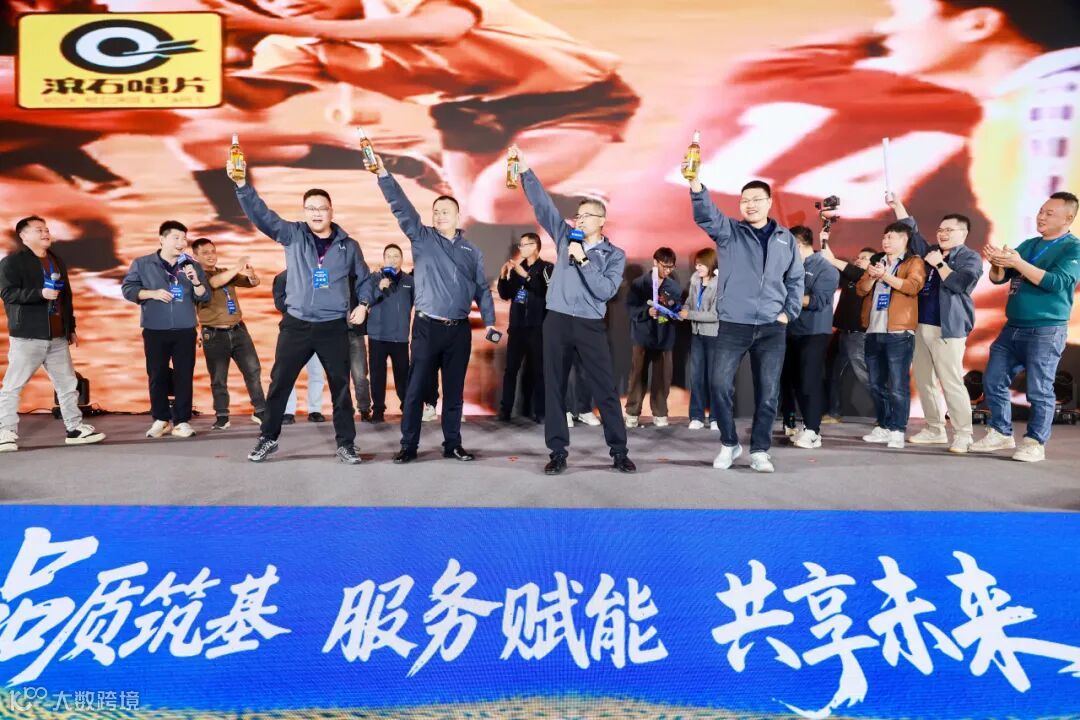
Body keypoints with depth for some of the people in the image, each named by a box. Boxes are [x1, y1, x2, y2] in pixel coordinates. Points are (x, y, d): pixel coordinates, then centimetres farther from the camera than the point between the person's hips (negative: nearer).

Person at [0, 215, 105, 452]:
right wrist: (40, 293, -25)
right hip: (27, 337, -6)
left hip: (57, 337, 6)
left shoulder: (57, 261, 18)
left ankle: (75, 428, 15)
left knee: (68, 384, 8)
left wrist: (71, 328, 20)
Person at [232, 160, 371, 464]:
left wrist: (363, 305, 2)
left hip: (334, 328, 0)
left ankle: (346, 444, 15)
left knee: (340, 386, 4)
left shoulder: (349, 246, 4)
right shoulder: (292, 235, 2)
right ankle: (268, 438, 23)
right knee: (279, 383, 7)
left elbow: (363, 279, 17)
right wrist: (241, 184, -22)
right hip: (296, 325, 1)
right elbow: (260, 214, -9)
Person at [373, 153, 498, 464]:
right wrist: (383, 175, -17)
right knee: (416, 388, 0)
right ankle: (409, 445, 9)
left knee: (454, 389, 9)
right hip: (427, 327, -2)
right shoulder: (422, 238, 4)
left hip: (460, 329, 2)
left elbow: (482, 289, 11)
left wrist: (490, 322, 2)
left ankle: (452, 444, 19)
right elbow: (401, 207, -7)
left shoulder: (471, 251, 10)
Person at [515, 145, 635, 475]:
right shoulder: (565, 237, 10)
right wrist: (525, 169, 1)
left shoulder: (614, 255, 3)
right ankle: (558, 451, 11)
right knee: (554, 388, 3)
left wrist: (583, 261, -13)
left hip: (590, 326, -2)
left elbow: (606, 290, -11)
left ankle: (618, 451, 9)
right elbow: (541, 203, 7)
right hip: (557, 321, 2)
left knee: (605, 389, 0)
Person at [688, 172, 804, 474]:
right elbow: (706, 215, -17)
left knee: (768, 391, 3)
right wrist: (696, 185, -35)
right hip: (733, 324, -1)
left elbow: (795, 280, 15)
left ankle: (759, 450, 16)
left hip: (772, 328, 2)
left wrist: (789, 312, 3)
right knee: (721, 385, -4)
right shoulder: (729, 231, 3)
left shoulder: (785, 238, 10)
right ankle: (729, 444, 16)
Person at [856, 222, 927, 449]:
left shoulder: (914, 262, 3)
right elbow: (860, 289, 11)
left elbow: (913, 286, -15)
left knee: (897, 385, -7)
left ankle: (897, 430, -3)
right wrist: (871, 276, -7)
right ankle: (883, 427, 19)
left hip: (898, 332, -6)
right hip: (873, 331, 6)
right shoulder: (876, 261, 21)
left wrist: (885, 275, -18)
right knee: (876, 384, 10)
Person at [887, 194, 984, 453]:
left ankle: (963, 434, -2)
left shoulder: (970, 258, -1)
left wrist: (939, 264, -10)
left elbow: (959, 283, -17)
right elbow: (911, 230, 20)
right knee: (923, 381, 9)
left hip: (948, 329, -7)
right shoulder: (931, 252, 16)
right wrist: (897, 204, 15)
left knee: (952, 383, -9)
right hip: (921, 327, 7)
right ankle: (935, 429, 18)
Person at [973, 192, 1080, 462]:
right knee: (993, 381, 7)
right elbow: (999, 279, 10)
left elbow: (1057, 282, -19)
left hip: (1046, 331, -7)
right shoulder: (1028, 245, 14)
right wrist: (997, 263, -12)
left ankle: (1035, 443, 8)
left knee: (1039, 390, -3)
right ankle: (1001, 433, 19)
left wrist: (1018, 263, -24)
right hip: (1012, 328, 7)